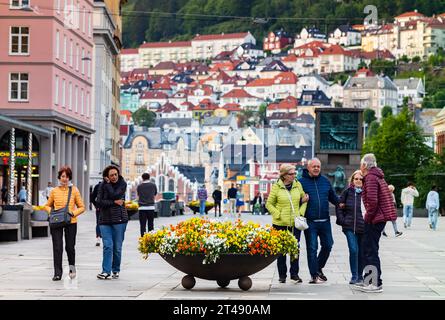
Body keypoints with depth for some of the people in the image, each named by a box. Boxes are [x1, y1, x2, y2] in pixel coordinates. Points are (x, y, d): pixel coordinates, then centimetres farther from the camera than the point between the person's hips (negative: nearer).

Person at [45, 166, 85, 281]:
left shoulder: (74, 190, 4)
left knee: (70, 247, 6)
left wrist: (73, 213, -11)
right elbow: (47, 205, 19)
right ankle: (57, 273, 0)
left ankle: (72, 266, 33)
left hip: (71, 222, -1)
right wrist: (52, 212, -1)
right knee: (57, 248, -4)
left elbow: (82, 207, 6)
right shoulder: (54, 191, 8)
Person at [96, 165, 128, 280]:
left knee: (117, 247, 2)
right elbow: (99, 202, -4)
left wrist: (108, 184, -4)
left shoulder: (122, 184, 3)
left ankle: (116, 270, 16)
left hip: (119, 219, -1)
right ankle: (106, 271, -9)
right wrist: (114, 202, -10)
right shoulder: (103, 185, 6)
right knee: (108, 246, -9)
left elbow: (114, 195, -14)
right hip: (105, 220, 1)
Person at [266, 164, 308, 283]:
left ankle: (294, 273, 11)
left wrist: (301, 213, 2)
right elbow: (269, 204, 0)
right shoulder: (276, 187, -4)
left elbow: (304, 200, 15)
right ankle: (282, 275, 15)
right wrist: (278, 215, -9)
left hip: (296, 223, 2)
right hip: (280, 224, -2)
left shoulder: (298, 185, 5)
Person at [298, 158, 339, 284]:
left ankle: (318, 268, 30)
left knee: (328, 245, 9)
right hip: (310, 221, -4)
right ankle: (314, 275, 6)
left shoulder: (325, 181, 11)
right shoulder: (302, 181, -2)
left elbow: (333, 197, 19)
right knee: (312, 248, -1)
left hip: (325, 221, 5)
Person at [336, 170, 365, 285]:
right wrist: (342, 221, 2)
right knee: (353, 250, -8)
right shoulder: (347, 192, 6)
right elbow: (339, 207, 11)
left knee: (362, 252, 7)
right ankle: (354, 276, 2)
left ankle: (360, 275, 21)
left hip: (363, 227, 0)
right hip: (350, 227, 0)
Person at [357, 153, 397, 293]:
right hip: (380, 217, 10)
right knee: (368, 249, 17)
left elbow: (372, 200, -24)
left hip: (374, 219, -10)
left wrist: (368, 217, -15)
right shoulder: (377, 176, 17)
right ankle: (368, 280, 24)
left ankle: (376, 284, -2)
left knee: (371, 250, -4)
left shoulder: (371, 178, -15)